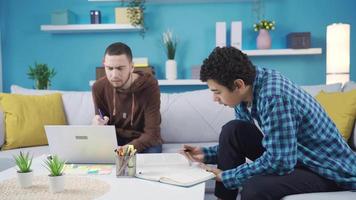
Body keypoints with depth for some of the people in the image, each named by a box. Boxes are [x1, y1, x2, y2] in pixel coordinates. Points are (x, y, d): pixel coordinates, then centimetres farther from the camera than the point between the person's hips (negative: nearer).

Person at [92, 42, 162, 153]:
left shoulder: (149, 85, -22)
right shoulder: (99, 87, -11)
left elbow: (151, 133, -23)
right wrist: (99, 126, -25)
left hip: (144, 140, -2)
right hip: (115, 138, 3)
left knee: (153, 151, -33)